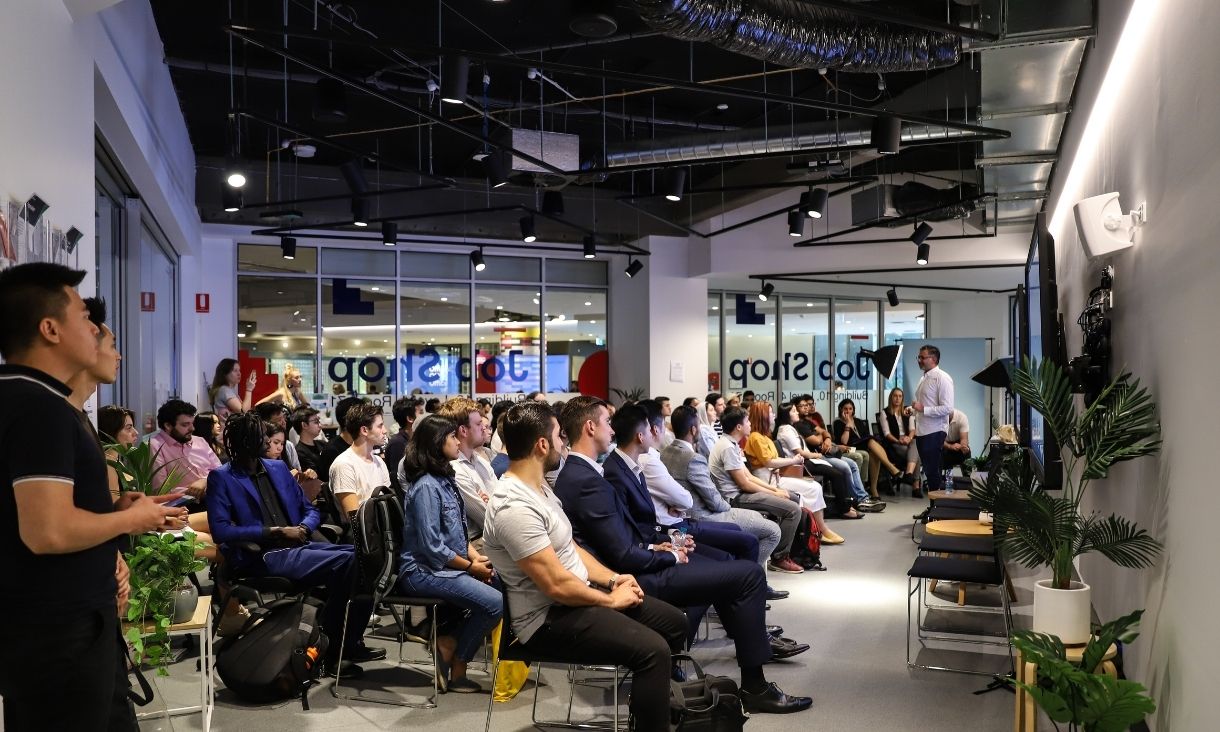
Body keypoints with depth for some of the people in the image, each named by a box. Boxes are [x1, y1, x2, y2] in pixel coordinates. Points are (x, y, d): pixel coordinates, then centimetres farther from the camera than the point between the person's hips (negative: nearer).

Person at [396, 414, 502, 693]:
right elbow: (432, 546, -20)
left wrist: (475, 556, 0)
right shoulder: (426, 487, -16)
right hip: (424, 572, -9)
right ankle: (456, 666, -2)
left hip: (447, 566, 9)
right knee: (495, 603, -21)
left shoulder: (444, 479, 13)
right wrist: (470, 566, -11)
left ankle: (449, 645, 3)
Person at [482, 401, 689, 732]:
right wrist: (611, 600, -12)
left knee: (674, 622, 10)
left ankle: (653, 705, 27)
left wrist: (612, 578, 2)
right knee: (652, 650, -24)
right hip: (549, 617, -10)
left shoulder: (537, 487, 8)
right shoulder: (515, 506, -26)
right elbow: (557, 585, -26)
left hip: (578, 594, 10)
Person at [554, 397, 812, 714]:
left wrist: (657, 543, 2)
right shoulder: (587, 482, -25)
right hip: (636, 580, -11)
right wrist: (671, 557, -9)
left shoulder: (576, 473, 7)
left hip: (633, 567, 11)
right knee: (749, 574, -9)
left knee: (722, 561, 26)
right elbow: (625, 557, -25)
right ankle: (754, 687, 0)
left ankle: (755, 637, 42)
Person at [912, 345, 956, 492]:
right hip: (921, 430, 9)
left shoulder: (942, 378, -13)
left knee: (933, 473, -6)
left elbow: (947, 408, -20)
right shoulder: (924, 378, 15)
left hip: (934, 432, -9)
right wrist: (912, 409, 10)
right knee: (928, 471, 15)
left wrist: (923, 409, -21)